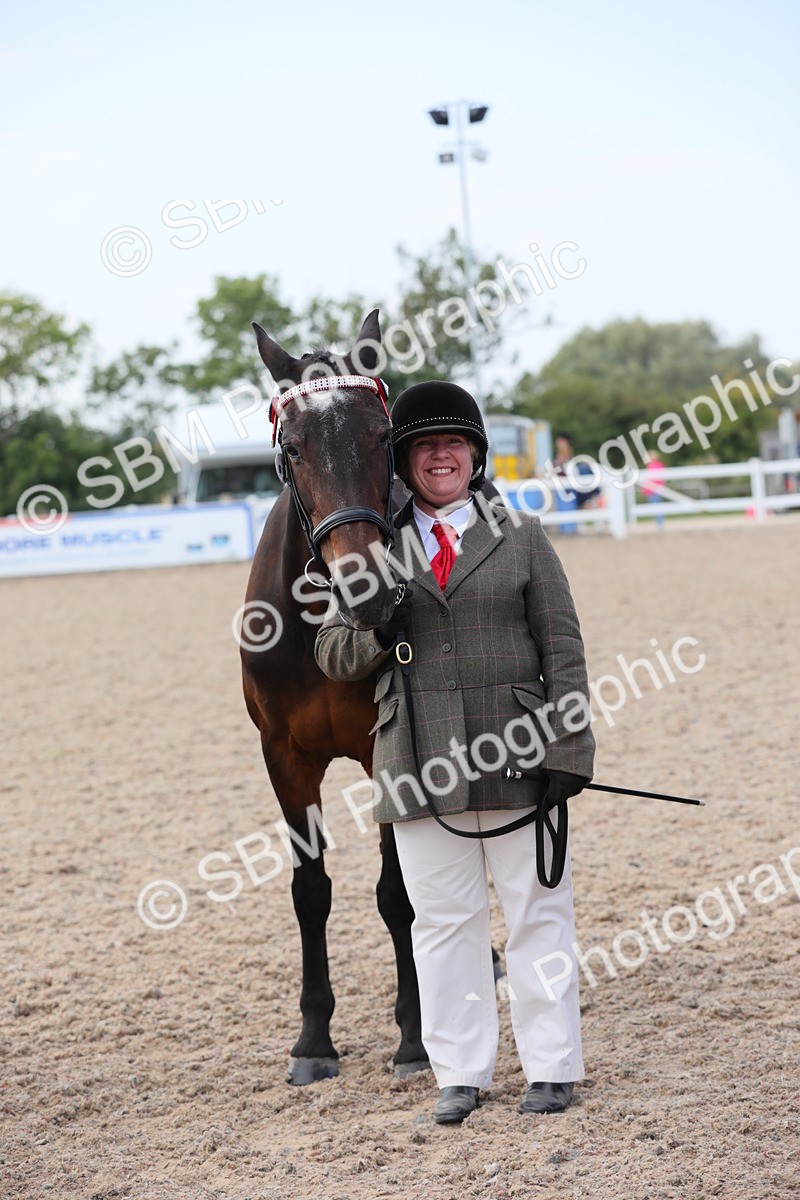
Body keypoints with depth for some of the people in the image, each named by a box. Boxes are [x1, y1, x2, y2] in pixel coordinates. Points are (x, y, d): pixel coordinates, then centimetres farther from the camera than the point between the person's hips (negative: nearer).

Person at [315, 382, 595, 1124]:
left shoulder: (521, 538, 5)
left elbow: (563, 650, 2)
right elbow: (331, 653, 10)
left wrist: (567, 752, -7)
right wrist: (377, 633, -13)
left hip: (513, 756, -1)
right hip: (420, 767, 1)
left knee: (536, 913, 5)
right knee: (443, 921, 7)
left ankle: (550, 1068, 16)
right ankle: (460, 1074, 17)